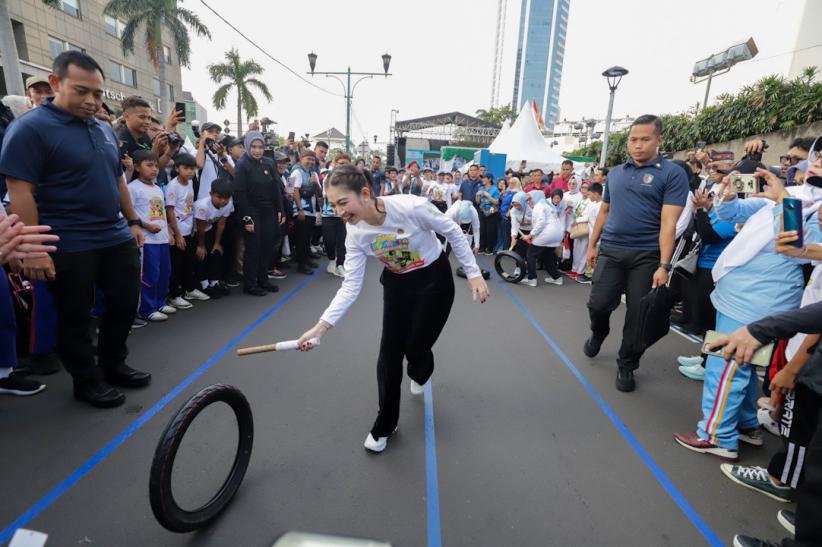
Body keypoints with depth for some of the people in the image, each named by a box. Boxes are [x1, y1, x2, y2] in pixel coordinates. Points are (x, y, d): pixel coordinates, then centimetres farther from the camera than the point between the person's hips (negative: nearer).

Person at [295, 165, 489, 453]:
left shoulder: (411, 207, -31)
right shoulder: (355, 235, -18)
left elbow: (453, 231, -16)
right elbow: (351, 286, -16)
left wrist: (473, 273, -13)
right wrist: (321, 326, -25)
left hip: (435, 280, -3)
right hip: (397, 284, 3)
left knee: (415, 347, 2)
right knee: (389, 353, 1)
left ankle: (420, 374, 44)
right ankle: (384, 425, 22)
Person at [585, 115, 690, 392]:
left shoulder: (672, 174, -4)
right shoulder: (615, 172, 11)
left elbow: (668, 222, -12)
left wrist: (664, 265, -18)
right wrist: (592, 245, 17)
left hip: (647, 255, -3)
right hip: (610, 251, 3)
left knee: (638, 316, 3)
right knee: (598, 304, -2)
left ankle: (626, 366, 23)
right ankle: (598, 333, 33)